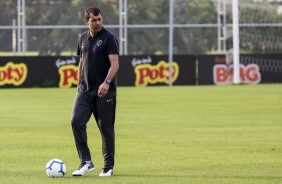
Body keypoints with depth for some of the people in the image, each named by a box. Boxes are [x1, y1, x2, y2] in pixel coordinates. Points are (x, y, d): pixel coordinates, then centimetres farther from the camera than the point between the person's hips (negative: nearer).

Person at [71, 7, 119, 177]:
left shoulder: (109, 38, -7)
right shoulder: (83, 39, 12)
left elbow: (114, 64, -16)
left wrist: (107, 82, -30)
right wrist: (79, 84, 19)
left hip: (104, 91, -5)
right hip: (85, 90, 5)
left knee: (106, 129, 1)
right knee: (77, 121, -12)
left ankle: (108, 167, 12)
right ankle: (86, 162, -7)